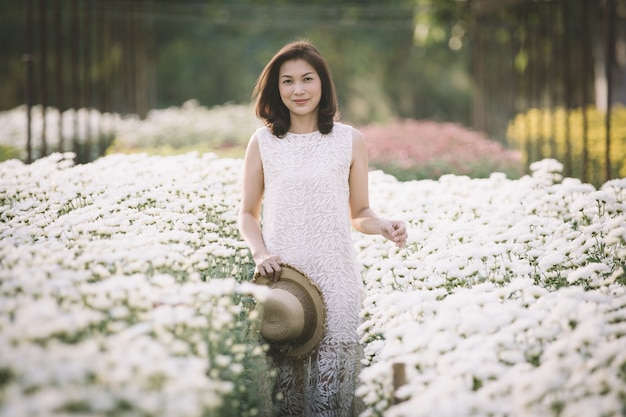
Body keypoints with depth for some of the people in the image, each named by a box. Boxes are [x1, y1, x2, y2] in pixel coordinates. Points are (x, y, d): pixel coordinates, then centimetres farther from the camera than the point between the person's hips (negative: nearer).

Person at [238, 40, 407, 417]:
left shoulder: (350, 140, 6)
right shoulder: (264, 142, 6)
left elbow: (359, 213, 12)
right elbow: (248, 214, 12)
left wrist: (385, 227, -9)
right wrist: (260, 253, -6)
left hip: (336, 276, -1)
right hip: (280, 276, 1)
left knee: (331, 381, -7)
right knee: (284, 376, -1)